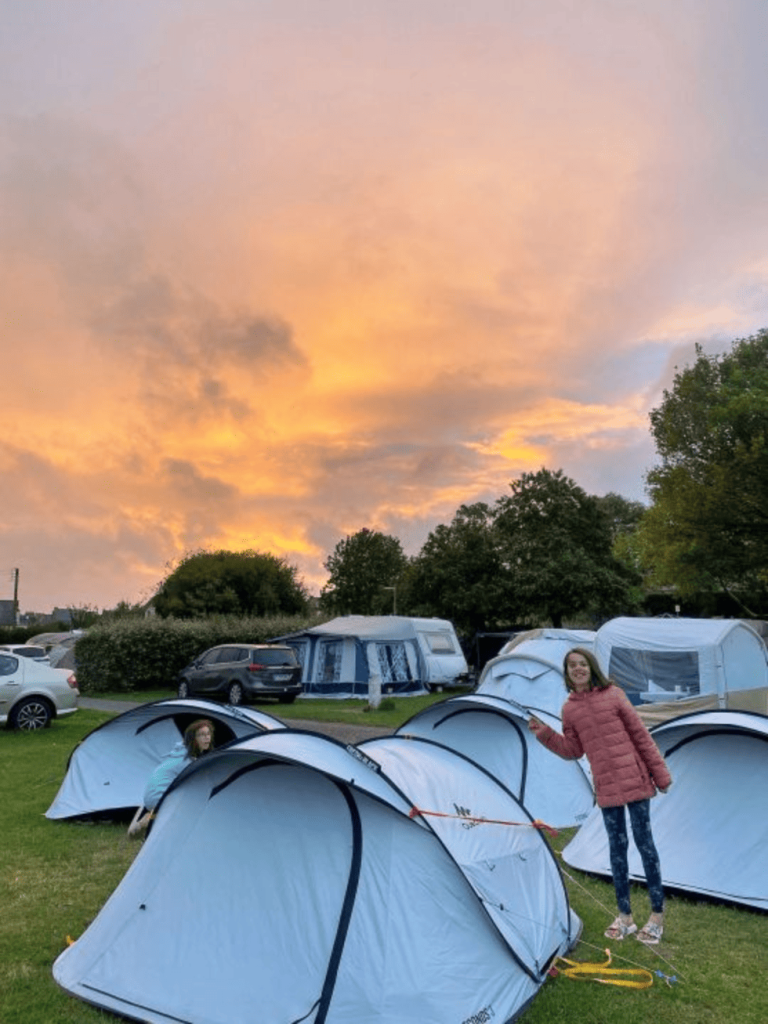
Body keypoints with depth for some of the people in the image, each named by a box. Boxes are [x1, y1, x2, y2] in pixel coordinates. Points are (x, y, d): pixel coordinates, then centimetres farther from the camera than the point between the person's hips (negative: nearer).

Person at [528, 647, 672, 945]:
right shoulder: (569, 709, 2)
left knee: (644, 842, 4)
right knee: (617, 846, 11)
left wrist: (660, 773, 0)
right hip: (606, 787, 3)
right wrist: (545, 733, -6)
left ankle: (657, 915, 18)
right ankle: (624, 916, 24)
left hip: (635, 780, -3)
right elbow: (573, 751, 7)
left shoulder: (613, 695, -5)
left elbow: (641, 735, -1)